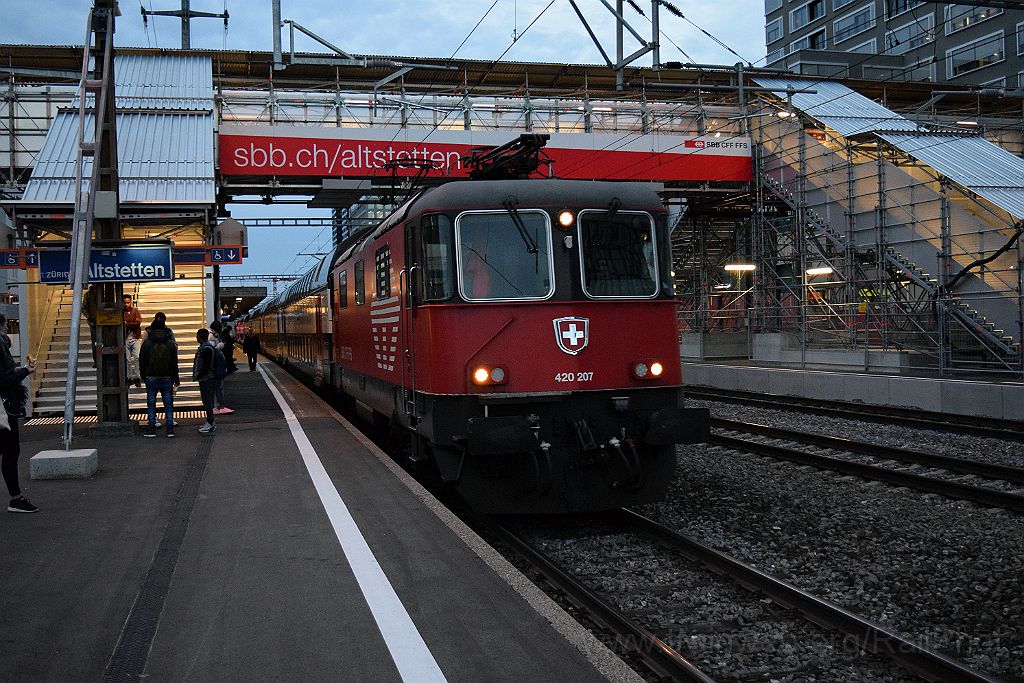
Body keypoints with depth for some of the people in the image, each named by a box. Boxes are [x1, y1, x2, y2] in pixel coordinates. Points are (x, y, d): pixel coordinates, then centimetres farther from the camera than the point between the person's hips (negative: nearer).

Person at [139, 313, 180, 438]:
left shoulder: (146, 343, -5)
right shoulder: (171, 344, -3)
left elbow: (142, 362, -1)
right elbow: (175, 363, 1)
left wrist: (144, 375, 10)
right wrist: (176, 379, 7)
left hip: (151, 377, -1)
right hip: (167, 377, 1)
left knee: (151, 403, 8)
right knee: (168, 403, 6)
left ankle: (152, 428, 9)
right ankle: (170, 429, 5)